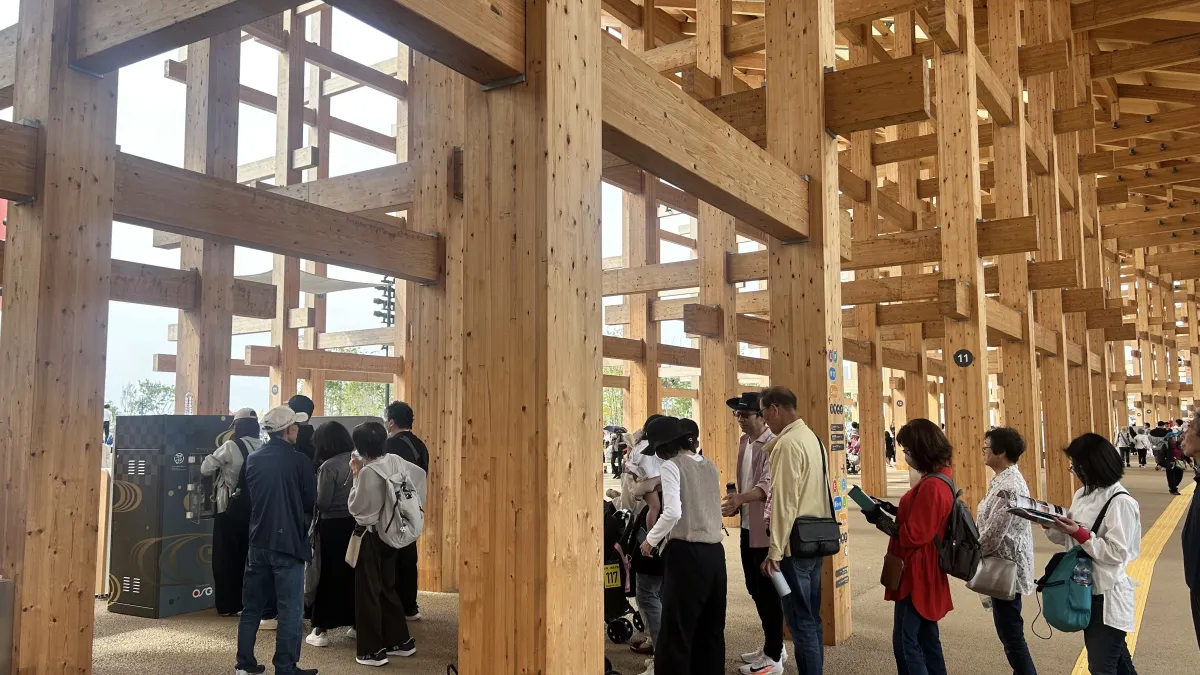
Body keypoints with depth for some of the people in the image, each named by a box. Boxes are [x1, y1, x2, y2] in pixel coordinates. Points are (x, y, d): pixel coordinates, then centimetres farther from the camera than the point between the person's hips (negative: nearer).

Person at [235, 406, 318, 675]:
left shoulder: (253, 460, 3)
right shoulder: (299, 461, -12)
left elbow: (249, 495, 14)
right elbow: (312, 501, -4)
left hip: (258, 541, 6)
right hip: (288, 541, -5)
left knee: (252, 606, 15)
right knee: (290, 609, 2)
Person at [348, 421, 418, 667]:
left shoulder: (368, 472, -22)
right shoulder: (397, 461, -2)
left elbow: (355, 507, -14)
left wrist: (356, 476, -9)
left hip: (371, 536, -7)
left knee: (368, 592, 6)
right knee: (388, 588, 20)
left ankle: (373, 651, 13)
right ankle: (400, 641, 28)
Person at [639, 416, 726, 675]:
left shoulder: (672, 466, -8)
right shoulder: (710, 466, 13)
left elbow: (673, 512, -20)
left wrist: (651, 540, -7)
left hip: (686, 552, -7)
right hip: (714, 552, 7)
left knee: (676, 629, 0)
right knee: (711, 628, 14)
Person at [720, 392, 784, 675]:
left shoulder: (772, 444, -16)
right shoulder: (743, 441, 11)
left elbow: (768, 484, -28)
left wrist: (741, 498, -42)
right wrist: (735, 504, 4)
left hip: (766, 527, -9)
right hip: (748, 525, 9)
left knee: (767, 590, 1)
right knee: (754, 587, 17)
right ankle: (772, 646, 32)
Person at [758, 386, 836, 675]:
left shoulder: (788, 443, -16)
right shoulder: (811, 437, 12)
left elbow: (784, 501, -20)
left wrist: (774, 551, -17)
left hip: (795, 544, -9)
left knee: (800, 622, -2)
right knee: (812, 618, 16)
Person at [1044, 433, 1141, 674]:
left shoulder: (1121, 502, -18)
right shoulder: (1082, 495, 7)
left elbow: (1116, 554, -22)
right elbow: (1069, 540, 9)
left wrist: (1081, 534, -27)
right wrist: (1050, 525, -8)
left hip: (1108, 596, -8)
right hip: (1086, 590, 8)